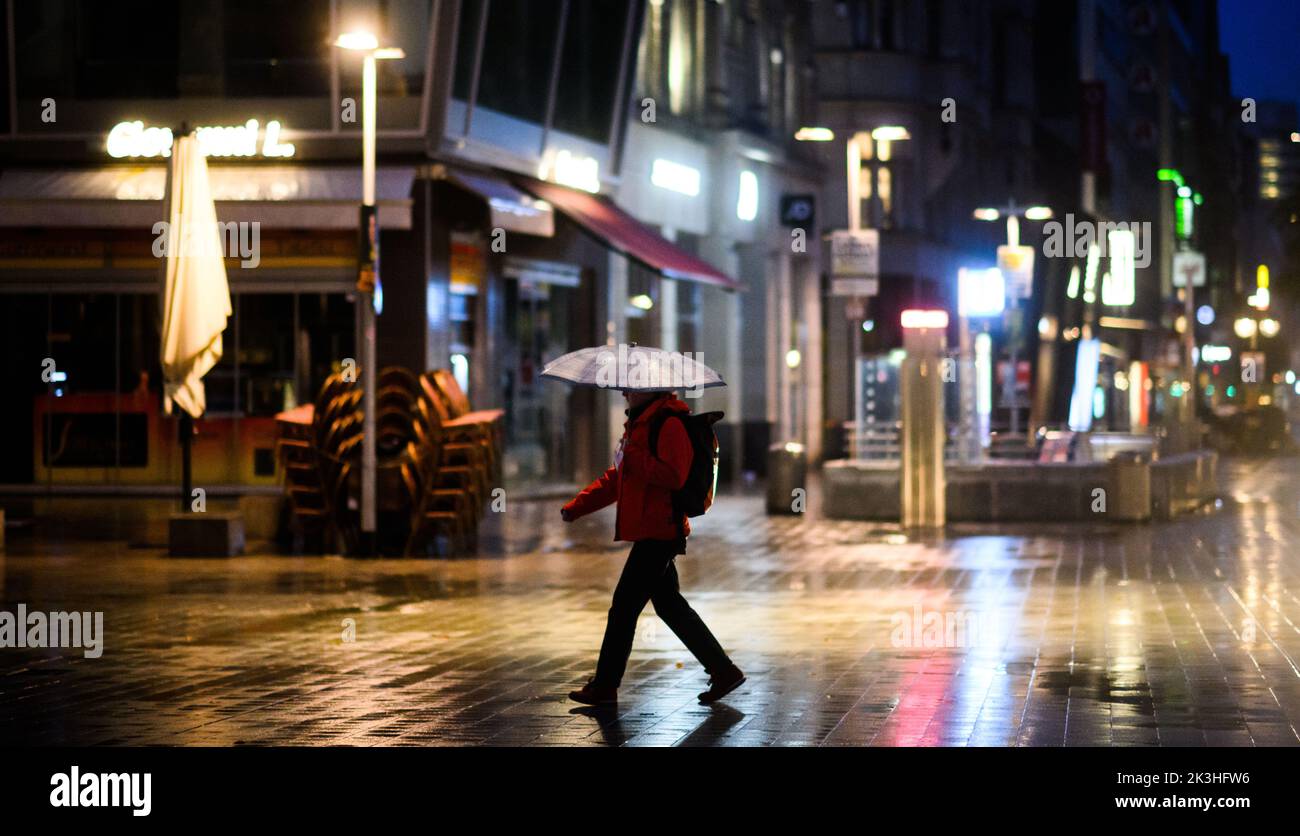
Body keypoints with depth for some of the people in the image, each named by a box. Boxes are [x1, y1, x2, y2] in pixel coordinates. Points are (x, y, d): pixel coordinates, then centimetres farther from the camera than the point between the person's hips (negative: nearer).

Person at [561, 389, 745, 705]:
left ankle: (604, 686, 2)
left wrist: (633, 456, -24)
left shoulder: (670, 425, -15)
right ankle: (723, 670, 17)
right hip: (650, 533, 10)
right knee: (669, 605, 14)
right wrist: (576, 507, 16)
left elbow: (674, 477, -26)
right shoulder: (640, 424, 18)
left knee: (624, 605, -5)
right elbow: (616, 479, 24)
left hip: (659, 534, -10)